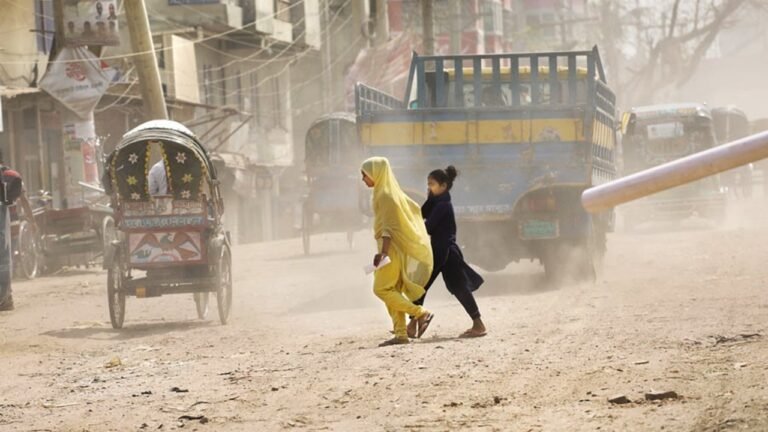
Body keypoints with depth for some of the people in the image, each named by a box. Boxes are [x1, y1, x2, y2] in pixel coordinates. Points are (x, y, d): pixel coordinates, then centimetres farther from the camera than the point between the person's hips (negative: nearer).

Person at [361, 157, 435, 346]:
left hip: (393, 248, -10)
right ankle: (401, 333, 3)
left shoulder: (385, 194, -14)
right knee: (392, 290, 7)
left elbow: (388, 225, -21)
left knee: (381, 288, -10)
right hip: (394, 248, 10)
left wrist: (383, 251, -29)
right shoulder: (391, 192, 15)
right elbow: (414, 208, 22)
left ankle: (421, 313, -12)